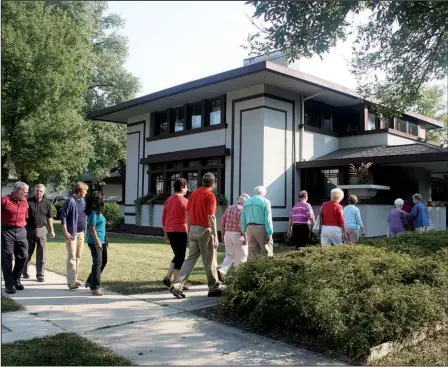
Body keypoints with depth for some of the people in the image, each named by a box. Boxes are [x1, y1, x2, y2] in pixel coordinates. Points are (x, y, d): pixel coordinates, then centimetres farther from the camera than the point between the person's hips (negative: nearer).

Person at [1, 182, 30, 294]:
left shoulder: (25, 202, 10)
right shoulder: (5, 200, -7)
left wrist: (22, 226, 8)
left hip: (21, 231, 5)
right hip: (6, 231, -5)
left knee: (23, 256, 5)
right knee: (7, 258, 1)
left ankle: (16, 279, 26)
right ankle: (9, 284, 7)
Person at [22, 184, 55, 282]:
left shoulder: (47, 204, 4)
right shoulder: (28, 202, -4)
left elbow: (49, 217, 13)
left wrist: (51, 230, 12)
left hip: (41, 229, 2)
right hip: (29, 229, -1)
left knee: (41, 253, -2)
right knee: (28, 252, 11)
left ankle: (40, 275, 6)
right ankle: (24, 271, 32)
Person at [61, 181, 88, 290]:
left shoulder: (83, 201, 11)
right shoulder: (70, 201, -11)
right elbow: (63, 216, -12)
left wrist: (85, 231, 13)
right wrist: (65, 232, -17)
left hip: (81, 233, 7)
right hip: (72, 233, -7)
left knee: (78, 256, 13)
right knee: (71, 257, -6)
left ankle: (74, 278, 23)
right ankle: (71, 282, -3)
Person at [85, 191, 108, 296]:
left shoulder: (99, 212, 13)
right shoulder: (94, 213, -14)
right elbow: (92, 228, -19)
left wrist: (105, 241, 19)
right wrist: (97, 241, -21)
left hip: (101, 241, 10)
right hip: (95, 242, -10)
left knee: (103, 262, 16)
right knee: (97, 263, -4)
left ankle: (90, 281, 29)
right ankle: (95, 288, 5)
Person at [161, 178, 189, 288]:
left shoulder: (168, 200, 12)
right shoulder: (184, 201, -10)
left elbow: (163, 218, 14)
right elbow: (188, 218, -10)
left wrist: (166, 234, 20)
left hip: (170, 231, 7)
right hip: (180, 231, -7)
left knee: (177, 255, 18)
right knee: (180, 257, 0)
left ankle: (167, 277, 9)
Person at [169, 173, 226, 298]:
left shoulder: (193, 194, 10)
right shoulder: (210, 195, -12)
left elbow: (188, 214, 12)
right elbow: (211, 217, -18)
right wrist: (215, 237, -15)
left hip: (193, 230, 7)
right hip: (205, 230, -7)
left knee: (191, 258, 9)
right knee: (209, 260, 6)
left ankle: (177, 286, 1)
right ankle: (214, 288, 19)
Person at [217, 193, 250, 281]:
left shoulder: (229, 208, 10)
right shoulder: (242, 210, -9)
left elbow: (222, 220, 8)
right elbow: (242, 224, -18)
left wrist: (222, 233, 14)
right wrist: (244, 237, -14)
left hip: (227, 233, 6)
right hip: (237, 234, -6)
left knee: (229, 255, 13)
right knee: (241, 256, 9)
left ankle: (222, 271, -6)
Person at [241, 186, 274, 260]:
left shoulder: (247, 202, 15)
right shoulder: (265, 201, -2)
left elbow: (243, 219, 13)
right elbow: (268, 219, -9)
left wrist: (244, 232, 16)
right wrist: (269, 234, -10)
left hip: (249, 228, 5)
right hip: (262, 228, -5)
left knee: (252, 253, 7)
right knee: (267, 252, 0)